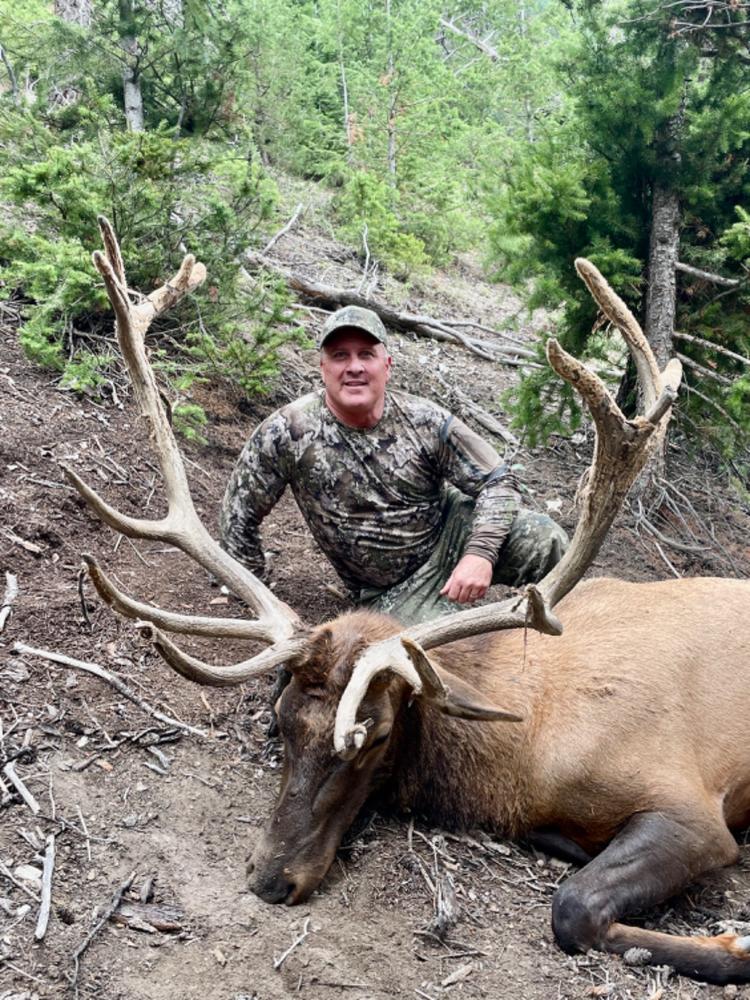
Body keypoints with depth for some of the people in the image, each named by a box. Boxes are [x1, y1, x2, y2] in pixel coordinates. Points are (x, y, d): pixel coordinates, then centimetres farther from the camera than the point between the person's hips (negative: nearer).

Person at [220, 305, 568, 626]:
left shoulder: (425, 421, -12)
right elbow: (239, 515, -6)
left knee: (546, 541, -23)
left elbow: (498, 481, -9)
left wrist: (480, 552, -26)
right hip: (392, 593, -1)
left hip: (452, 535, 2)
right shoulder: (287, 432, -16)